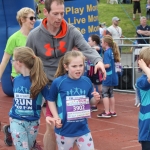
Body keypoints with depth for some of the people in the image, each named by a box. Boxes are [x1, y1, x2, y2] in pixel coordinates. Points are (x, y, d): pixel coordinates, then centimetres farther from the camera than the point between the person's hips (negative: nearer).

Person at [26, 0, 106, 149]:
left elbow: (86, 48, -20)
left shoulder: (71, 31, -6)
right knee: (52, 128, 0)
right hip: (48, 87, -1)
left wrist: (98, 60, -40)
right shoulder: (34, 36, -7)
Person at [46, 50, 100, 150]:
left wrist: (96, 99, -13)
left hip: (83, 129, 2)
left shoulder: (87, 82, -3)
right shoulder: (58, 82, -12)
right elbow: (51, 101, 0)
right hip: (64, 130, -2)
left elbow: (91, 102, 8)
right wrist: (56, 117, -11)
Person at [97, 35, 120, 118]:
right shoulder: (111, 51, 8)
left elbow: (107, 65, -25)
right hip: (112, 76, 9)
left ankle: (107, 112, -2)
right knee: (110, 94, 15)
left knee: (105, 94, -2)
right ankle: (112, 111, 20)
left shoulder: (106, 53, -17)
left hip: (108, 76, -9)